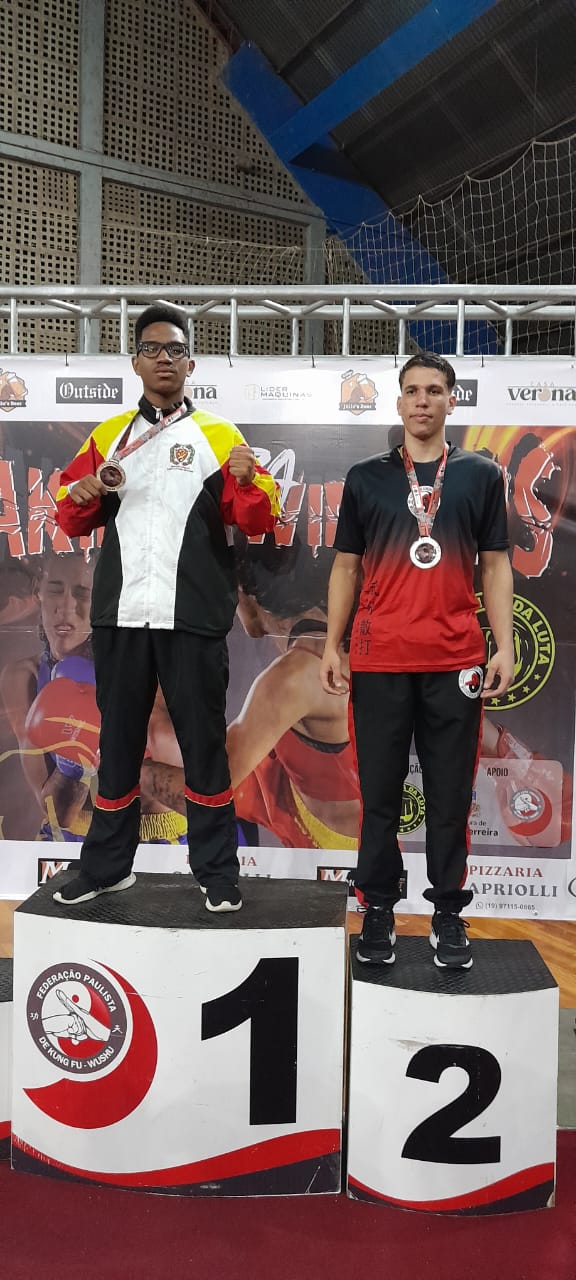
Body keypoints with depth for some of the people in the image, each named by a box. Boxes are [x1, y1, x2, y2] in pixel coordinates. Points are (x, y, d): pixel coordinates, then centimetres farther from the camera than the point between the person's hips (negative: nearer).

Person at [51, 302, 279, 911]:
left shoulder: (219, 436, 5)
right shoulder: (109, 436, 14)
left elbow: (258, 522, -2)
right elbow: (72, 520, 16)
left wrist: (248, 481, -23)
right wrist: (83, 493, -6)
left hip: (193, 616, -3)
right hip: (121, 614, 3)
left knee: (203, 741, 3)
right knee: (118, 740, 11)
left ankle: (217, 870, 15)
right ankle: (106, 866, 24)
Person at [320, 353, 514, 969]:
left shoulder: (481, 475, 9)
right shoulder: (366, 477, 9)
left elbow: (495, 565, 8)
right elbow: (346, 565, 10)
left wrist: (505, 647, -1)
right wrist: (330, 646, 3)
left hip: (456, 661, 0)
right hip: (379, 661, 0)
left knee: (451, 793, 6)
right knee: (380, 791, 6)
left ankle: (448, 912, 18)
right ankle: (379, 908, 19)